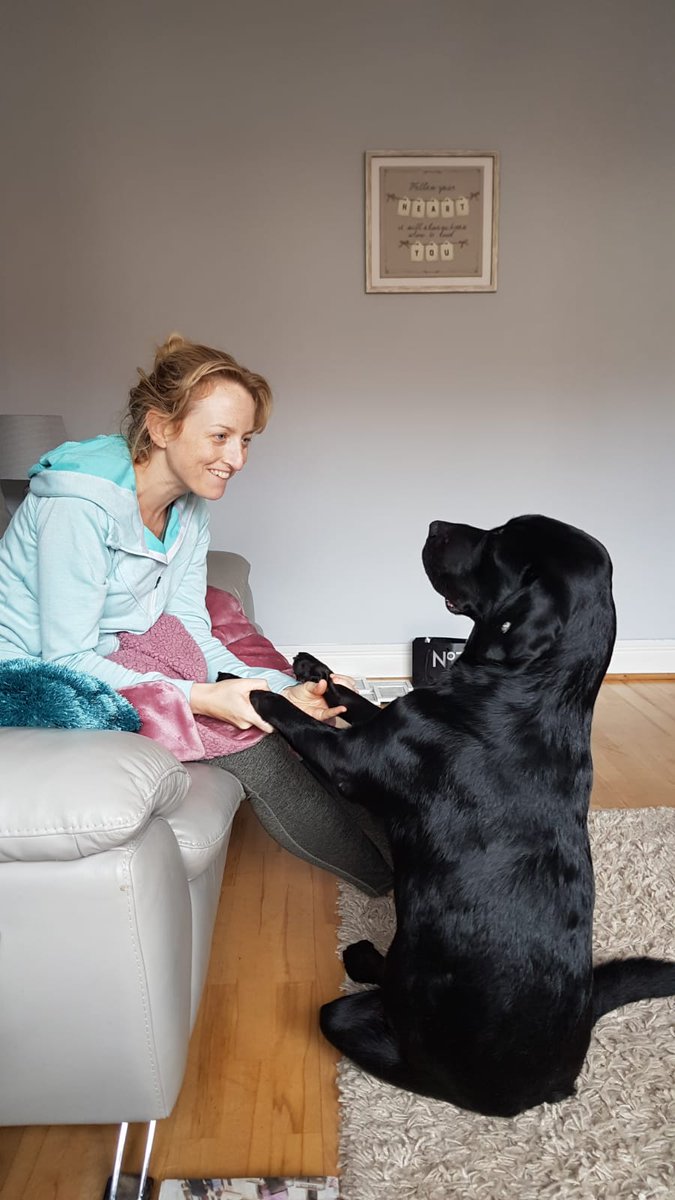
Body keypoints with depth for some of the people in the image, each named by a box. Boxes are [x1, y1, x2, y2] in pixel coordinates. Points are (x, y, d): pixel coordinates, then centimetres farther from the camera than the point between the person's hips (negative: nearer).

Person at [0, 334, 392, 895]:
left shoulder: (190, 509, -1)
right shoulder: (80, 505, -26)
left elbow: (191, 633, -5)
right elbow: (67, 661, -26)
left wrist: (280, 691, -20)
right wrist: (201, 697, -34)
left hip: (111, 667, 8)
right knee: (252, 743, -17)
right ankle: (389, 874, -1)